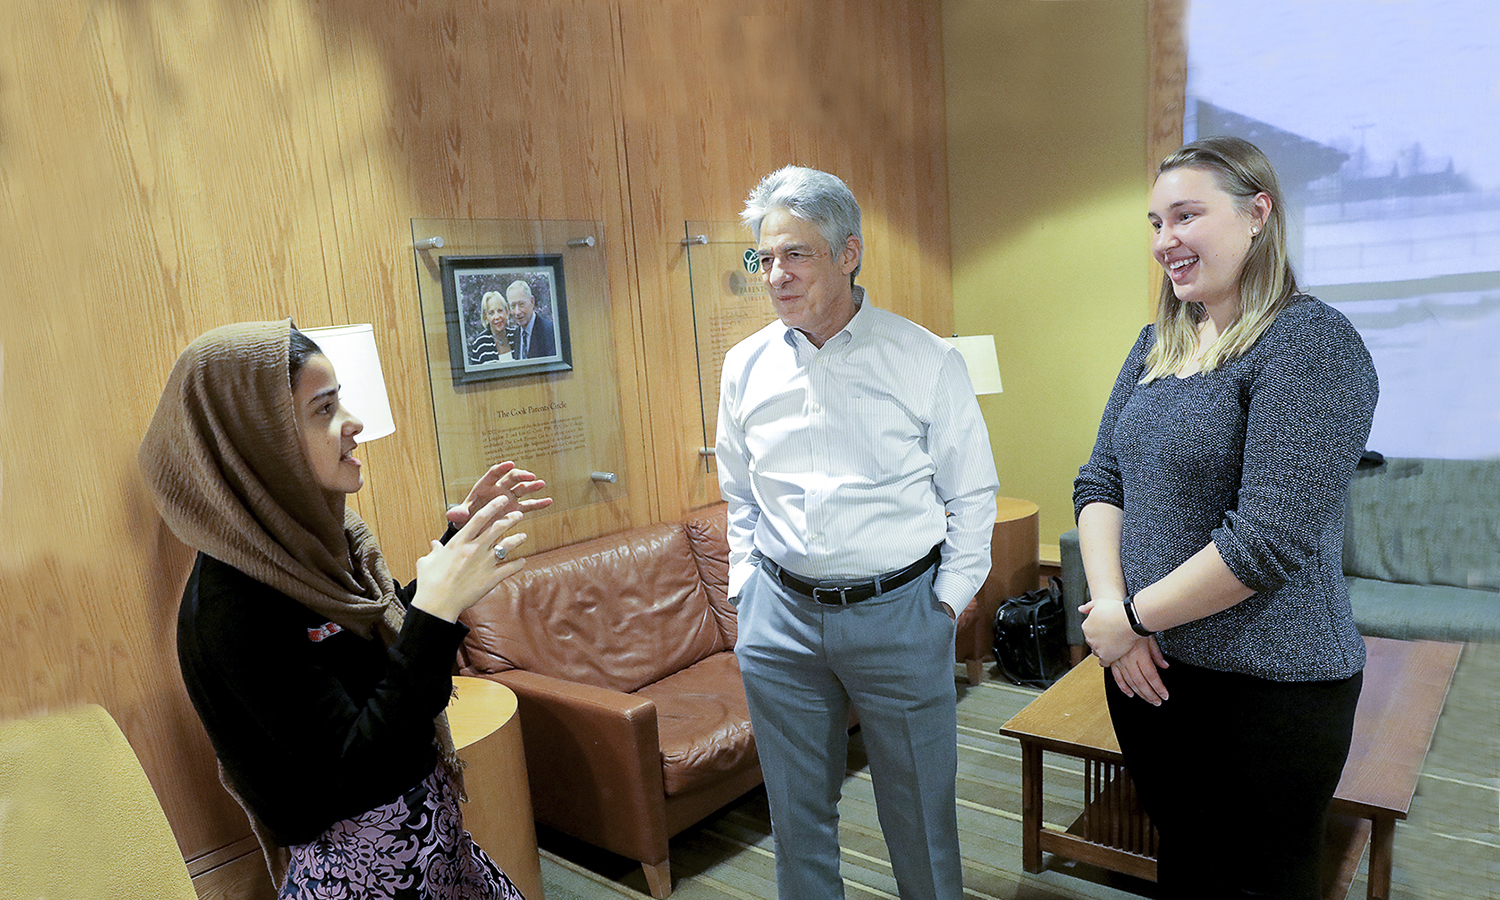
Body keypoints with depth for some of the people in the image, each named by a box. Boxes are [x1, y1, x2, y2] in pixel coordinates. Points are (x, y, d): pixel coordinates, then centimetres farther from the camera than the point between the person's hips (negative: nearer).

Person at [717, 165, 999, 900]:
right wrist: (748, 587, 9)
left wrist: (949, 598, -3)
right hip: (780, 617, 3)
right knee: (797, 812, 17)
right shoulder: (746, 365, 3)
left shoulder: (925, 359, -7)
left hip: (899, 614, -2)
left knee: (921, 811, 13)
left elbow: (973, 494, 0)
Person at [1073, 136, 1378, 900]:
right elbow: (1099, 481, 5)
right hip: (1146, 670, 7)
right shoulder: (1158, 343, 8)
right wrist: (1109, 605, -10)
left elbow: (1268, 539, -24)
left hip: (1268, 687, -6)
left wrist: (1133, 616, -15)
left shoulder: (1309, 342, -16)